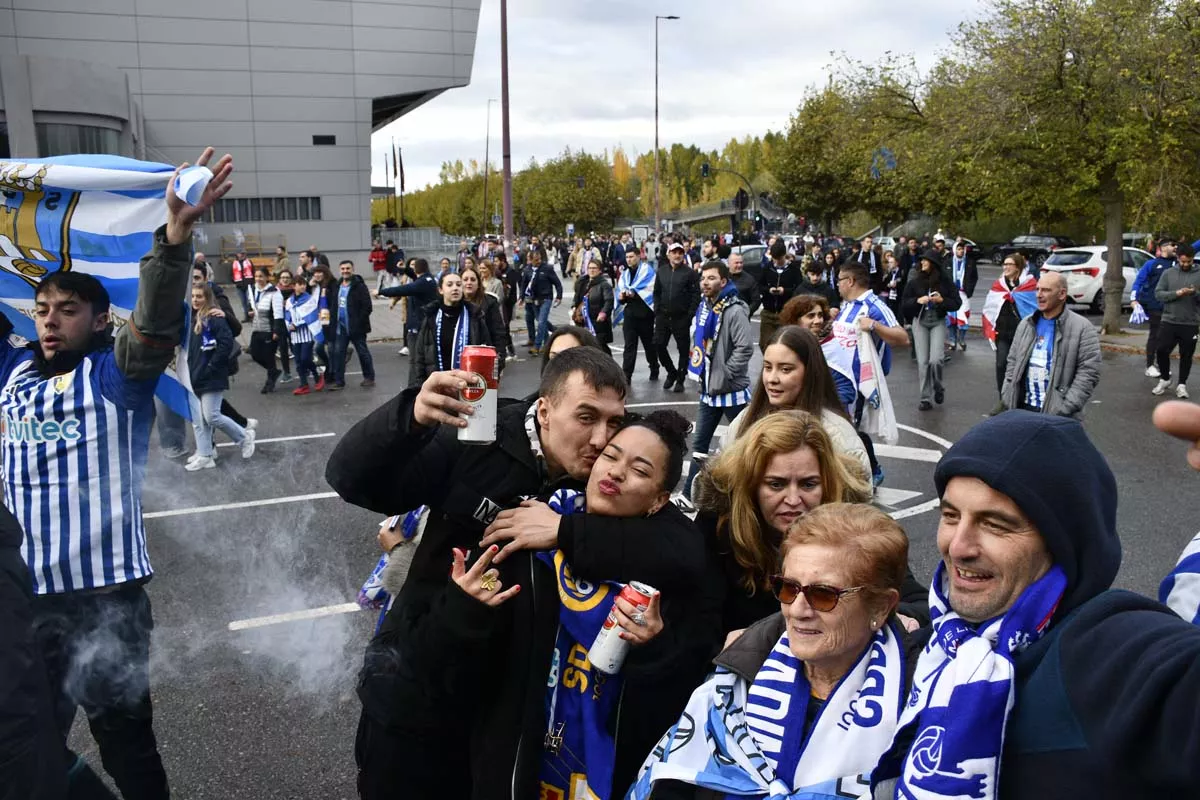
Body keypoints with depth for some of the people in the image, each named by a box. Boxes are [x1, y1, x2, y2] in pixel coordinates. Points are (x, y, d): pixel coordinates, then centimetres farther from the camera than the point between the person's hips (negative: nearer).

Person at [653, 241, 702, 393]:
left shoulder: (690, 273, -4)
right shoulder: (661, 273, 10)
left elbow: (696, 295, -8)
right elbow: (657, 293, 15)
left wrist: (690, 315, -13)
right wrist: (657, 312, 5)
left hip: (682, 318, -4)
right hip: (663, 317, 4)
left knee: (683, 349, 2)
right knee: (658, 345, 1)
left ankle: (680, 379, 13)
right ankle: (671, 372, 21)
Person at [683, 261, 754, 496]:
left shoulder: (735, 311, -16)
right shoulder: (704, 308, 8)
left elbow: (745, 348, -23)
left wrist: (725, 375, -18)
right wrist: (701, 372, 11)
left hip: (732, 391, -8)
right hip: (709, 389, 8)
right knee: (699, 445, 12)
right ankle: (690, 495, 20)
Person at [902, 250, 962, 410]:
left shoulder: (946, 281, -2)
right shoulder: (916, 281, 3)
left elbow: (957, 303, -1)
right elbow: (905, 302, 5)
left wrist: (942, 300, -17)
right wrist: (918, 300, -13)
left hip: (938, 322, -2)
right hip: (920, 322, 2)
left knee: (935, 360, -14)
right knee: (922, 362, -2)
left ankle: (938, 388, 16)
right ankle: (926, 398, 7)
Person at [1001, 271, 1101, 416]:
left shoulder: (1082, 328, -5)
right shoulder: (1026, 324, 13)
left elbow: (1088, 374, -11)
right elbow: (1013, 363, 17)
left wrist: (1065, 409, -17)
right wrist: (1007, 398, 5)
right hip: (1022, 409, 5)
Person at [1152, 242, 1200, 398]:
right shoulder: (1168, 273, 5)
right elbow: (1158, 294, -2)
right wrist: (1177, 293, -16)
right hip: (1169, 321, 1)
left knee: (1186, 355, 5)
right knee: (1162, 351, 0)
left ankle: (1182, 385, 17)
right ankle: (1164, 379, 21)